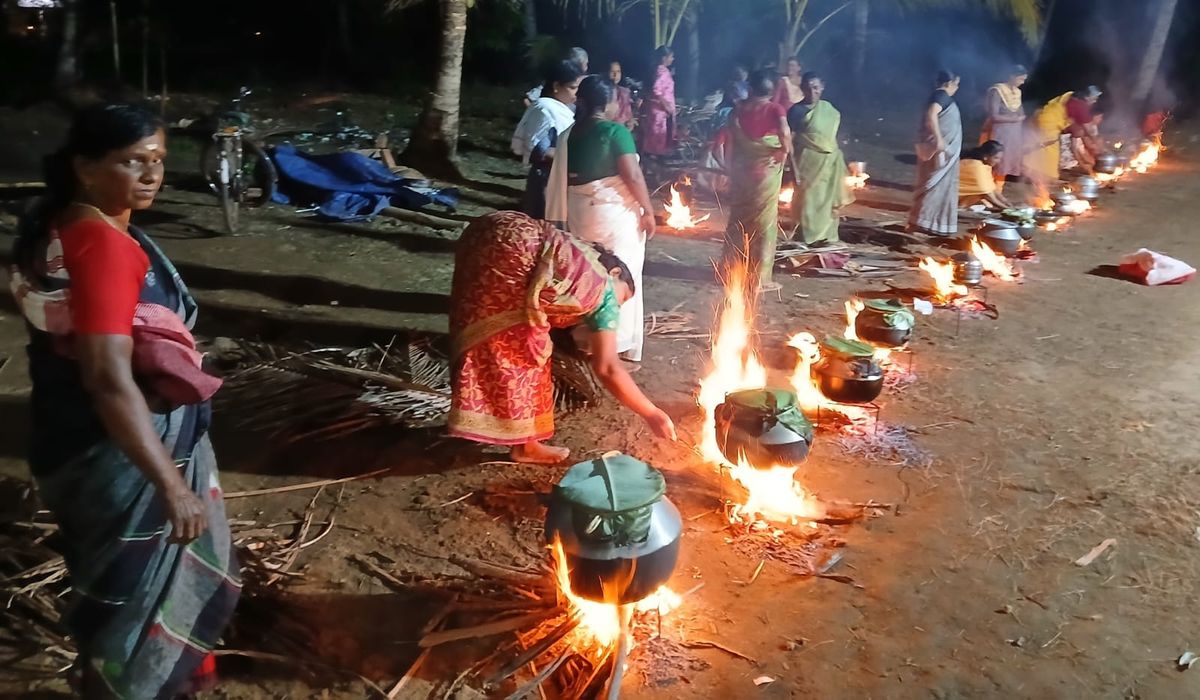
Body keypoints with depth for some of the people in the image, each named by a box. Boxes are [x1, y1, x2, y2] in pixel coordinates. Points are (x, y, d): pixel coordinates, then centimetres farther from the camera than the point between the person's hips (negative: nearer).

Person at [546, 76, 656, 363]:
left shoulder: (571, 133, 5)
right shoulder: (615, 131, -14)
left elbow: (567, 176, 9)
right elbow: (633, 176, -18)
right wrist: (649, 211, -10)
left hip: (580, 213, 6)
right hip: (615, 213, -6)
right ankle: (618, 343, 10)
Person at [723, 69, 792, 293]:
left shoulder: (740, 109, 2)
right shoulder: (775, 108, -7)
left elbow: (731, 138, 1)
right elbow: (785, 132, -23)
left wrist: (733, 165, 9)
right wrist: (785, 150, -5)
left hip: (742, 167, 3)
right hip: (766, 169, -3)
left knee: (739, 218, 16)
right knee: (764, 221, 5)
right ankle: (759, 278, 7)